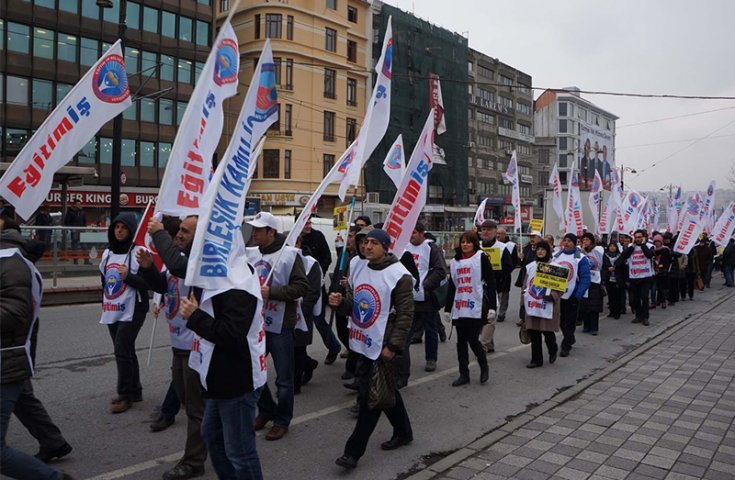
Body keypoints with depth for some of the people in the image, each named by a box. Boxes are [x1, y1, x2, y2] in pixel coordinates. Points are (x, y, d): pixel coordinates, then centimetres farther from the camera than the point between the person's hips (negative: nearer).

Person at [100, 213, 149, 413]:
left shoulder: (137, 253, -11)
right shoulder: (108, 253, 12)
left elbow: (147, 283, -13)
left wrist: (128, 276, -26)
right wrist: (104, 305, 22)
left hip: (131, 312, -7)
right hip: (112, 313, 7)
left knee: (122, 352, -8)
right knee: (125, 352, 14)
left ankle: (125, 395, 5)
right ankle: (134, 390, 25)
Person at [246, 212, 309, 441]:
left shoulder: (289, 254, -11)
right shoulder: (249, 253, 5)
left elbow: (302, 287, -17)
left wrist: (271, 292, -23)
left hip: (280, 325, -6)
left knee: (284, 377, 6)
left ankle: (282, 420, 24)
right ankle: (266, 410, 38)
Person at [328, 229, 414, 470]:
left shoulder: (399, 274, -13)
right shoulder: (358, 268, 8)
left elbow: (405, 314, -14)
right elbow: (353, 306, 14)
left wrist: (393, 346, -17)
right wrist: (340, 302, -8)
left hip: (382, 347, -7)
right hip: (362, 342, 7)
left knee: (369, 398, -2)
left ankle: (353, 451, 7)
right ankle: (403, 432, 38)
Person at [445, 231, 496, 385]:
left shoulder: (481, 258, -1)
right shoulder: (455, 262, 15)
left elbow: (490, 283, -5)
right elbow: (452, 286, 17)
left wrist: (492, 306, -11)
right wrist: (448, 308, 15)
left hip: (477, 308, -5)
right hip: (459, 309, 5)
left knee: (473, 339, -6)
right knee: (461, 341, 7)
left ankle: (484, 367, 20)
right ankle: (464, 374, 16)